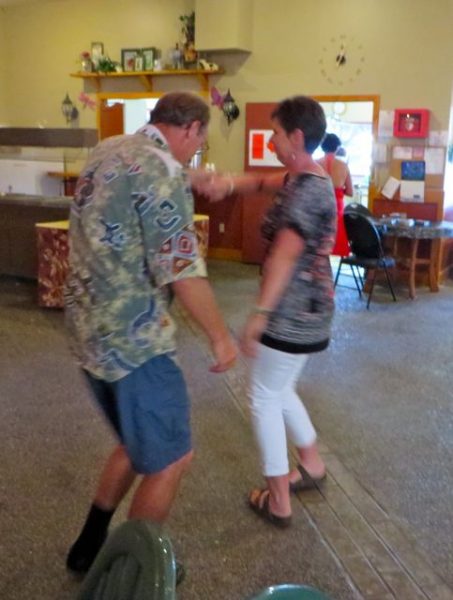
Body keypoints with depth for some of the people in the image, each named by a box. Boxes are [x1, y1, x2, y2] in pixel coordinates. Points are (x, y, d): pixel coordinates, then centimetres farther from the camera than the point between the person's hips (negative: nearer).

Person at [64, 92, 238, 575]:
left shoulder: (106, 151, 11)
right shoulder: (162, 169, -17)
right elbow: (180, 270, -21)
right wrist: (220, 335, -8)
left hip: (90, 331, 10)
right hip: (132, 338, -9)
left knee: (139, 442, 25)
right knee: (170, 459, 7)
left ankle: (90, 547, 37)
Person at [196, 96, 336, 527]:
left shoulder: (307, 191, -21)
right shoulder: (308, 179, 10)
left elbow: (284, 257, -26)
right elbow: (263, 181, 16)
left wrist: (259, 315, -27)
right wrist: (228, 182, -5)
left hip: (292, 313, -10)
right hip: (307, 310, 10)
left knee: (264, 398, 4)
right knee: (280, 390, 25)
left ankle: (278, 502, 15)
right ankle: (311, 464, 40)